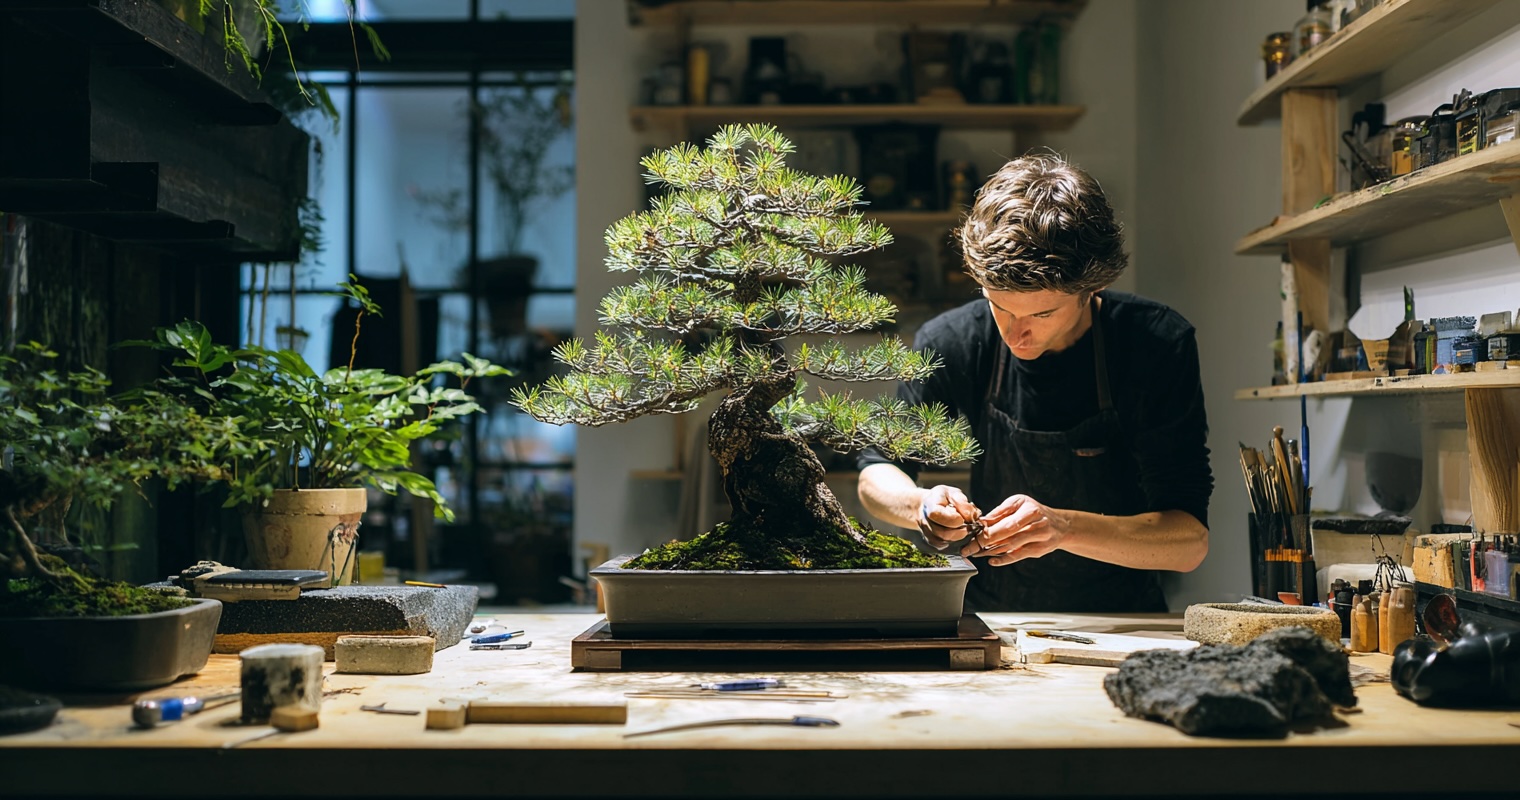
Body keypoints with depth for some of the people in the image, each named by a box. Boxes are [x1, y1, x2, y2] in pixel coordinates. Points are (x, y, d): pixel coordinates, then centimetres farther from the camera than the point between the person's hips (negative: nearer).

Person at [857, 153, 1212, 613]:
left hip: (1121, 631, 1)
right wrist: (923, 507, -20)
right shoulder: (950, 342, -9)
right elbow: (877, 474, 4)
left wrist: (1063, 527, -35)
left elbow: (1189, 540, -18)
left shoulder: (1158, 345, -15)